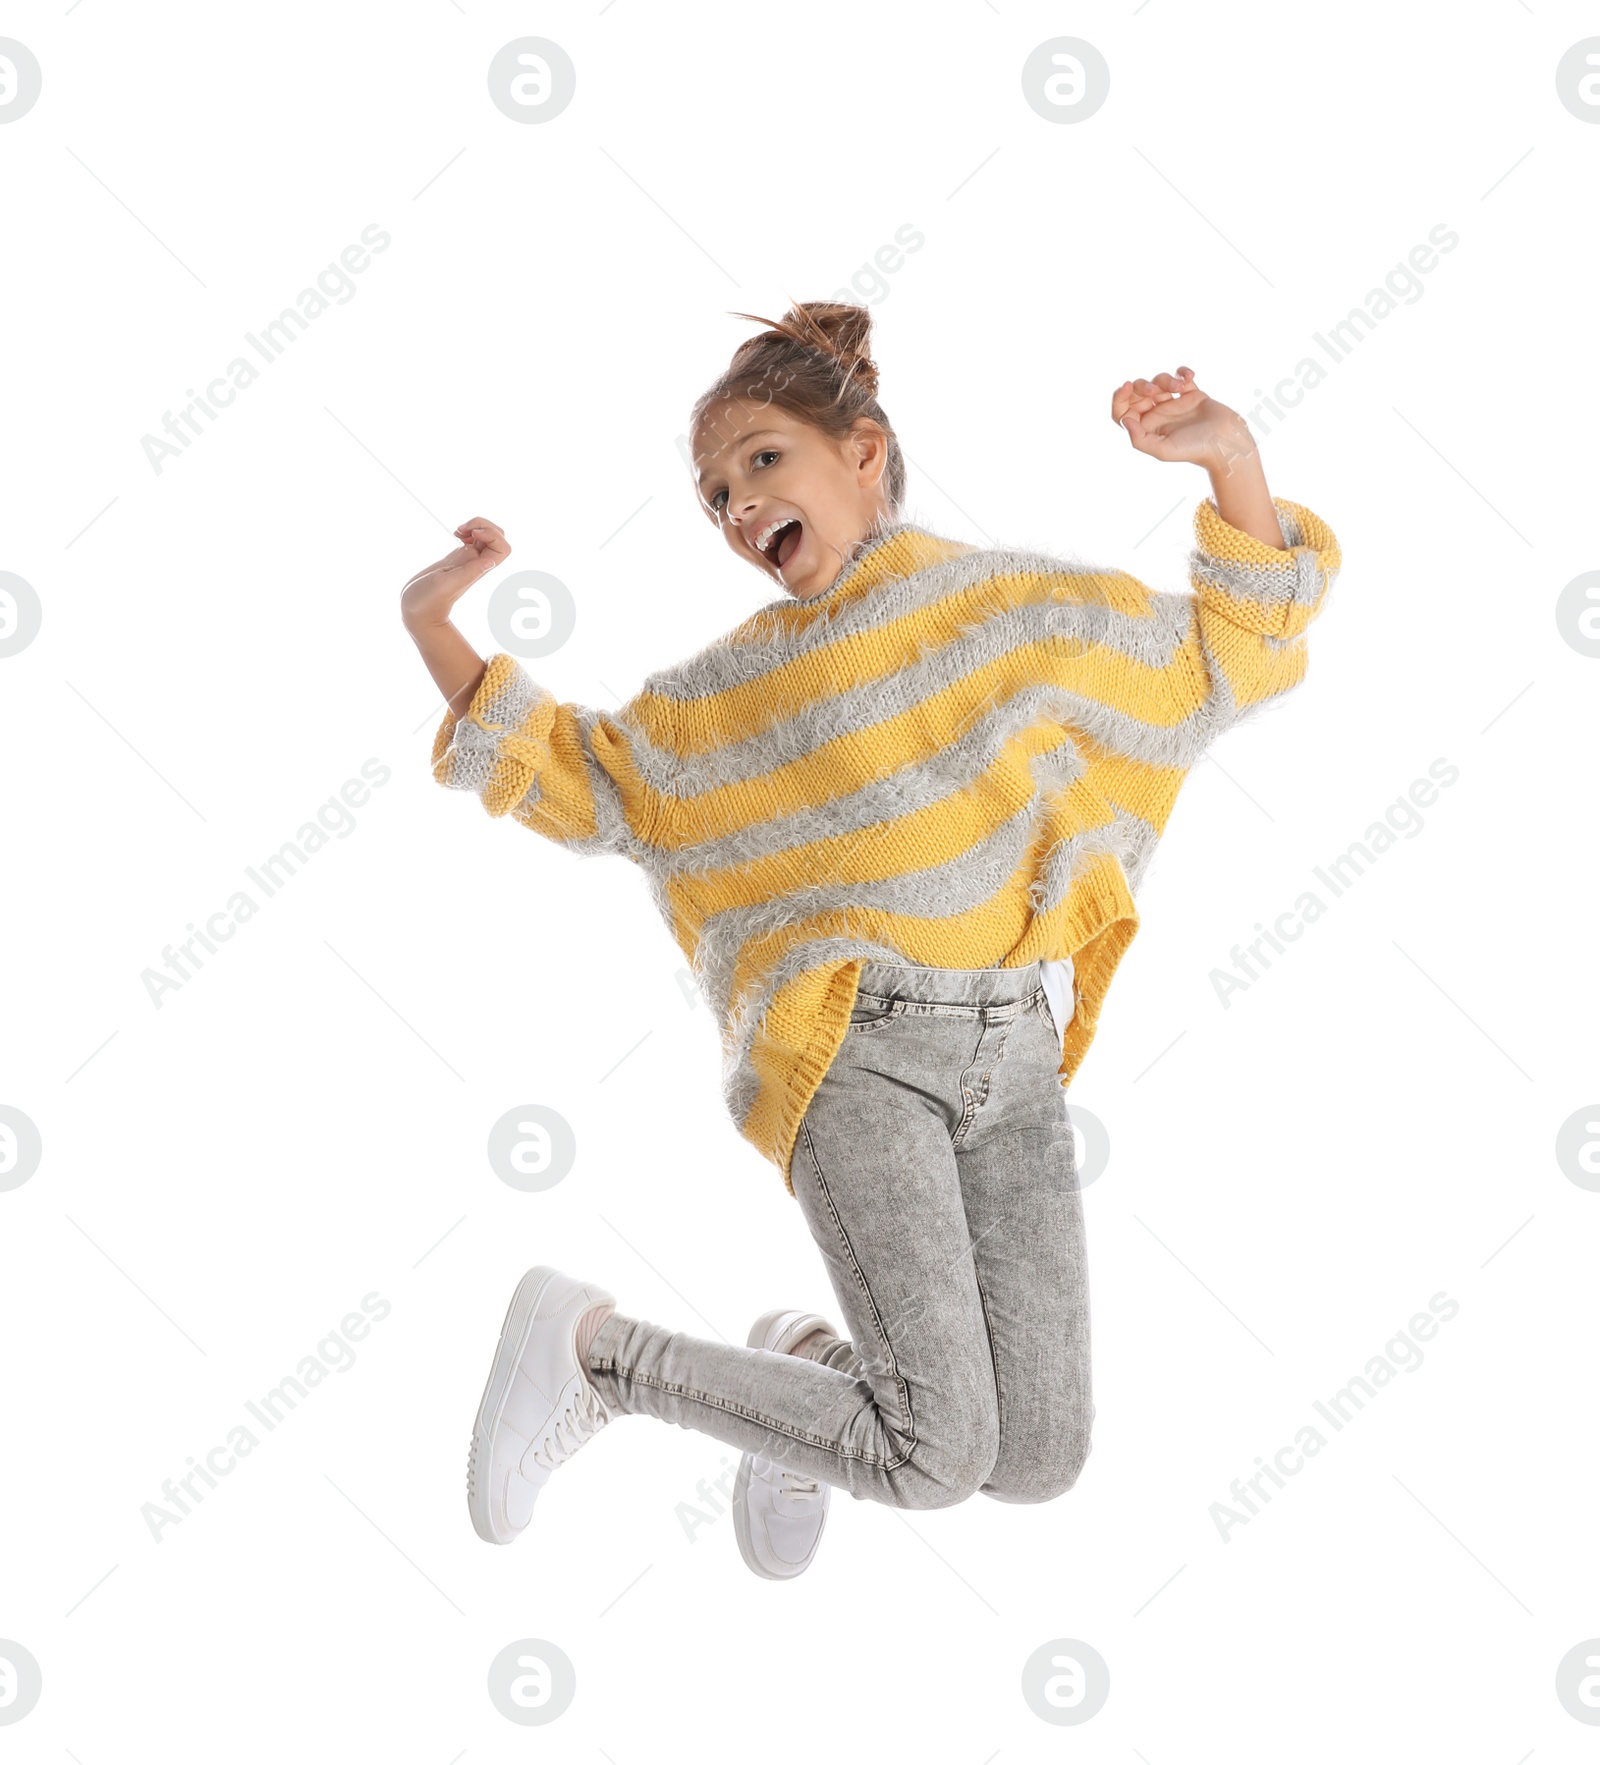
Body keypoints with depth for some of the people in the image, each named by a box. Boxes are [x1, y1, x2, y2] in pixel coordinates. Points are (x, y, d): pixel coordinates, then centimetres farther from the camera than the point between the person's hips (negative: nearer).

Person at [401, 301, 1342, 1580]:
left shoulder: (1018, 606, 11)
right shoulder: (736, 685, 11)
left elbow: (1231, 658, 12)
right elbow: (580, 785, 18)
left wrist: (1233, 460, -2)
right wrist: (436, 632, 8)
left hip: (1018, 1060, 3)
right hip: (856, 1050, -2)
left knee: (1039, 1461, -3)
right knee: (938, 1459, -14)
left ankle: (817, 1358, 25)